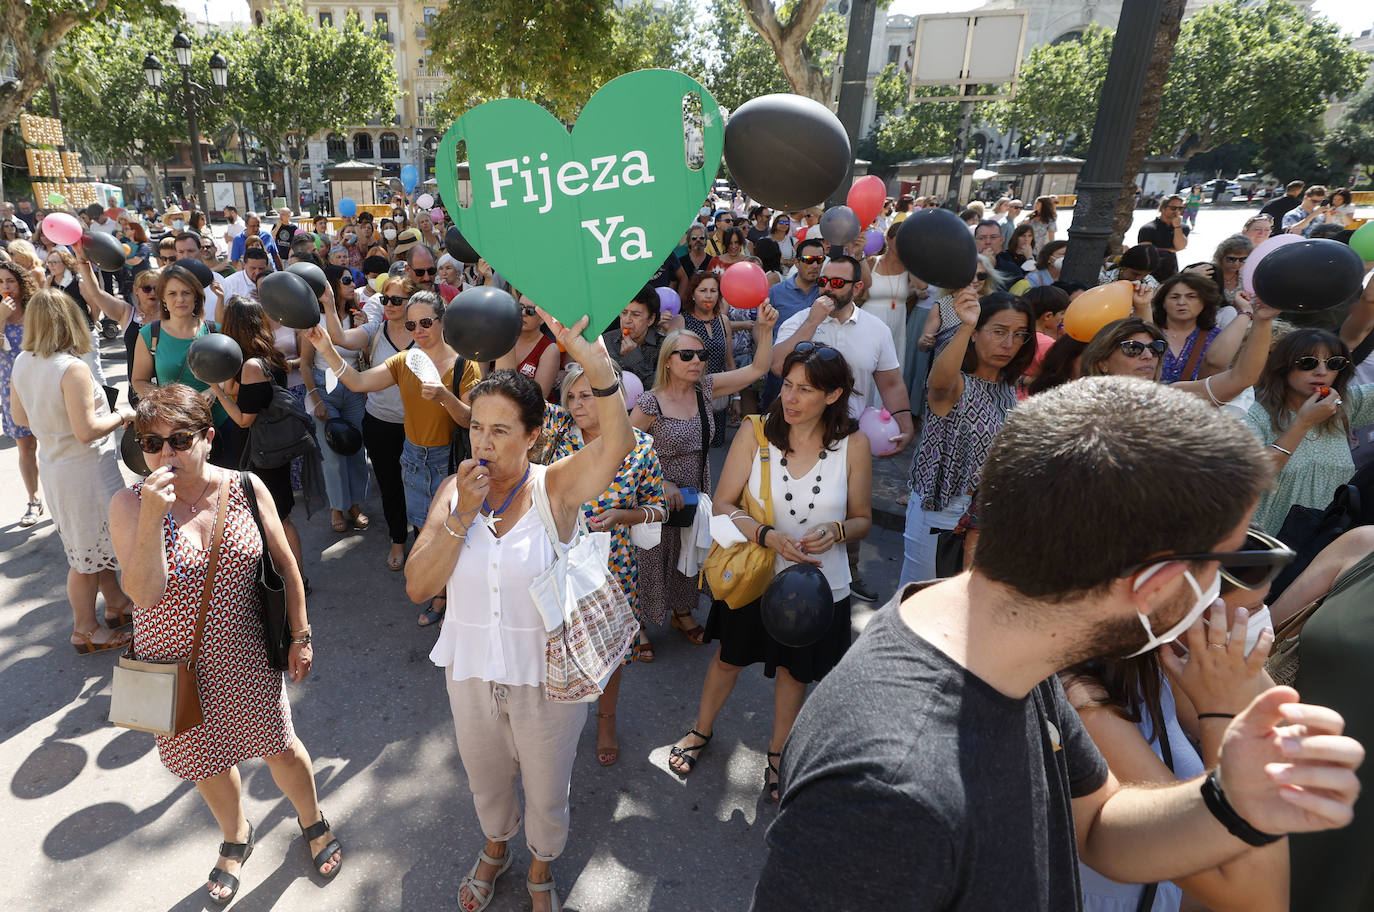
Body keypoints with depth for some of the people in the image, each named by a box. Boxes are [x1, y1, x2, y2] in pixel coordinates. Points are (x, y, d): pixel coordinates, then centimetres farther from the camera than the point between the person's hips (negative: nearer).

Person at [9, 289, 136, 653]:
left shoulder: (22, 363, 1)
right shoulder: (72, 368, -25)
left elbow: (20, 416, 12)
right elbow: (87, 431, -25)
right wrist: (121, 416, -10)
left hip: (53, 466, 8)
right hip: (84, 470, -8)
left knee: (99, 541, 23)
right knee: (87, 557, 7)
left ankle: (116, 603, 38)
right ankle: (85, 630, 22)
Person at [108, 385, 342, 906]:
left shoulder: (245, 488, -11)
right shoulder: (129, 505, -13)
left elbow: (285, 565, -2)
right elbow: (144, 593, -22)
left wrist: (300, 636, 1)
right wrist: (152, 518, -33)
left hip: (246, 657, 0)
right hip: (176, 665, 1)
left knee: (280, 748, 12)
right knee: (207, 762, 20)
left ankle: (312, 822, 42)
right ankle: (236, 837, 50)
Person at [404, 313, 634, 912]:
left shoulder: (556, 487, -19)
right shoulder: (454, 490, -9)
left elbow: (618, 443, -40)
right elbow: (417, 587, -13)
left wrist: (600, 370, -57)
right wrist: (463, 515, -26)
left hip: (546, 675, -3)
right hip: (471, 670, 3)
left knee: (547, 791, 21)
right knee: (485, 780, 29)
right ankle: (495, 849, 62)